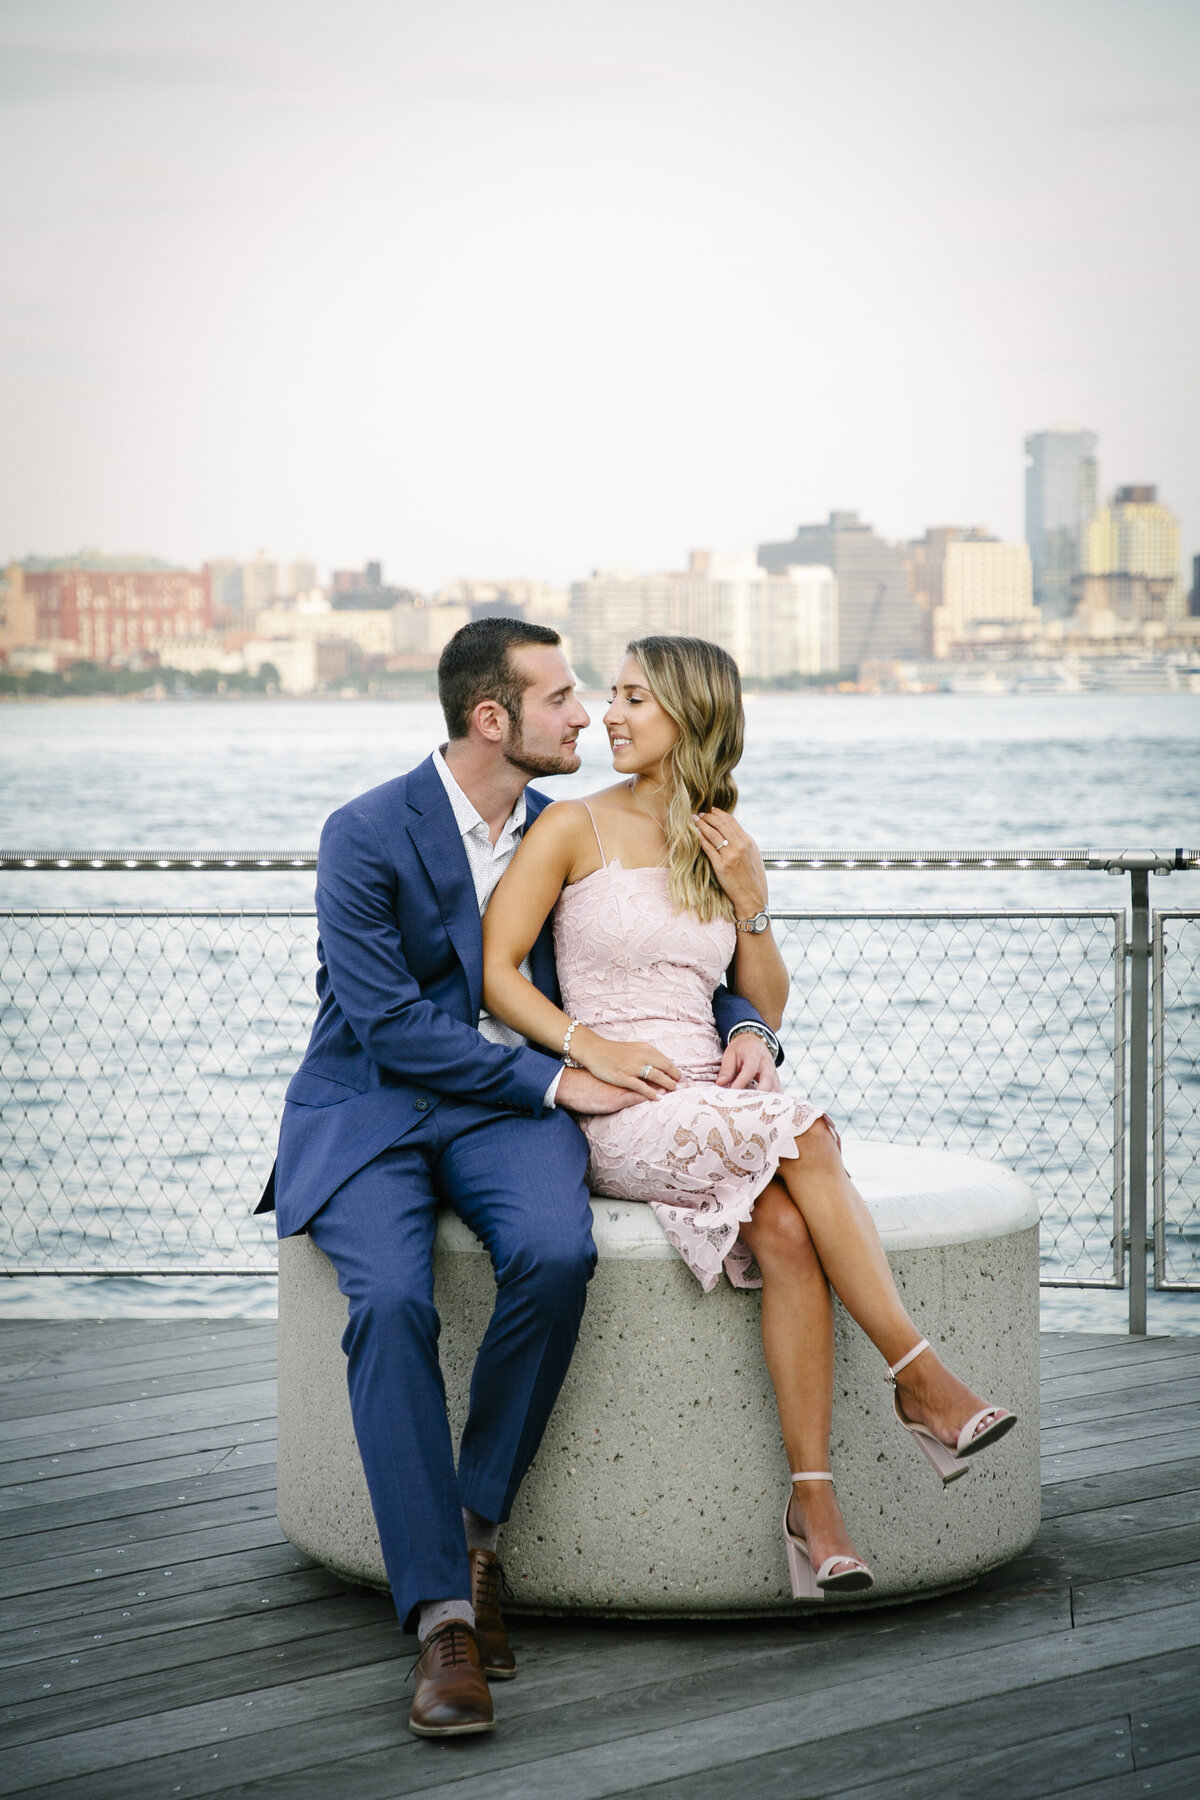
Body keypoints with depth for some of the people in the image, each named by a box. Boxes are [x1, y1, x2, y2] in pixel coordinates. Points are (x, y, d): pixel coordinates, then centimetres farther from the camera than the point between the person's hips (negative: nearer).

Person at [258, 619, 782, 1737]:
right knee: (390, 1302, -32)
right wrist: (555, 1081, -17)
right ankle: (441, 1614, -29)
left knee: (555, 1254, -31)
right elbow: (390, 1025, -15)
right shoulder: (365, 837, -8)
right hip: (368, 1112, -3)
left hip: (504, 1106, 3)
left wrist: (745, 1029, -3)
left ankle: (476, 1529, -13)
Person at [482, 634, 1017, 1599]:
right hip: (617, 1114, -4)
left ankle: (812, 1496, -32)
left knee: (786, 1231, -30)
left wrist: (749, 900, 1)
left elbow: (767, 1007, 17)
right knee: (803, 1135, -31)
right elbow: (494, 970, -3)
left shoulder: (731, 847, 16)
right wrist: (592, 1046, -16)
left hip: (715, 1099, 4)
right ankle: (922, 1380, -27)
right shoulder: (575, 827, 3)